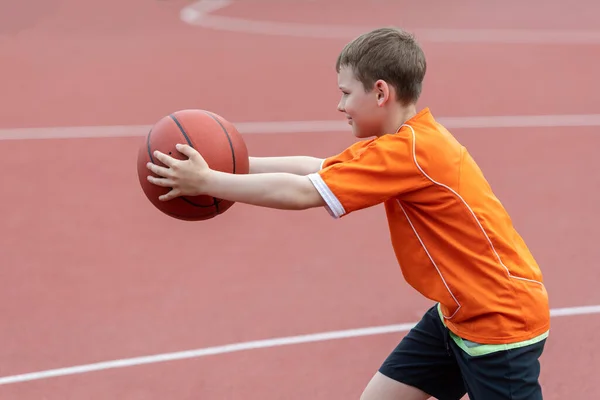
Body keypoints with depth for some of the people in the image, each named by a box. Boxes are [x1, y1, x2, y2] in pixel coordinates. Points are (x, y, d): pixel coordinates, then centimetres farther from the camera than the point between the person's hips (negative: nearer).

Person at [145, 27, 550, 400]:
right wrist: (232, 166, -2)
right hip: (456, 315, 10)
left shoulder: (410, 151, -25)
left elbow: (302, 193, -25)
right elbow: (317, 167, 5)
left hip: (501, 318, -10)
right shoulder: (407, 140, 5)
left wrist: (206, 182, -19)